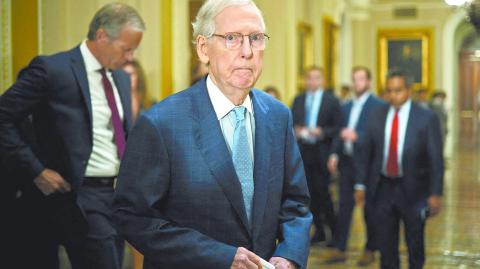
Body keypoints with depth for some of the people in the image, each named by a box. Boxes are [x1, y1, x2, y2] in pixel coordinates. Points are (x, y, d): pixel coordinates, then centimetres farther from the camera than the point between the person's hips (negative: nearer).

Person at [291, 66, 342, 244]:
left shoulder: (331, 101, 0)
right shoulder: (298, 100, 13)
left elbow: (338, 128, -2)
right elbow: (291, 123, 15)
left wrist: (322, 132, -16)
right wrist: (296, 131, -6)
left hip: (321, 153, -4)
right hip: (303, 151, 4)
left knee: (323, 192, -8)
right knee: (311, 193, 7)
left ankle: (334, 230, 7)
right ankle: (319, 231, 17)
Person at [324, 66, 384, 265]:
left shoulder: (378, 106, -6)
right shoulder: (346, 107, 15)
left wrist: (357, 136, -23)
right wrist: (334, 154, 5)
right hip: (346, 162, 6)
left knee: (369, 209, 5)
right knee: (344, 206, 6)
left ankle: (370, 250, 17)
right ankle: (339, 249, 11)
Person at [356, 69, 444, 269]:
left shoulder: (426, 118, -9)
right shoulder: (377, 115, 1)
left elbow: (436, 159, -8)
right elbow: (365, 152, 5)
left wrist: (436, 194, -11)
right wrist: (361, 183, 1)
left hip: (413, 189, -2)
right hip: (383, 187, 3)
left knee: (414, 243, 12)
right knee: (385, 243, 9)